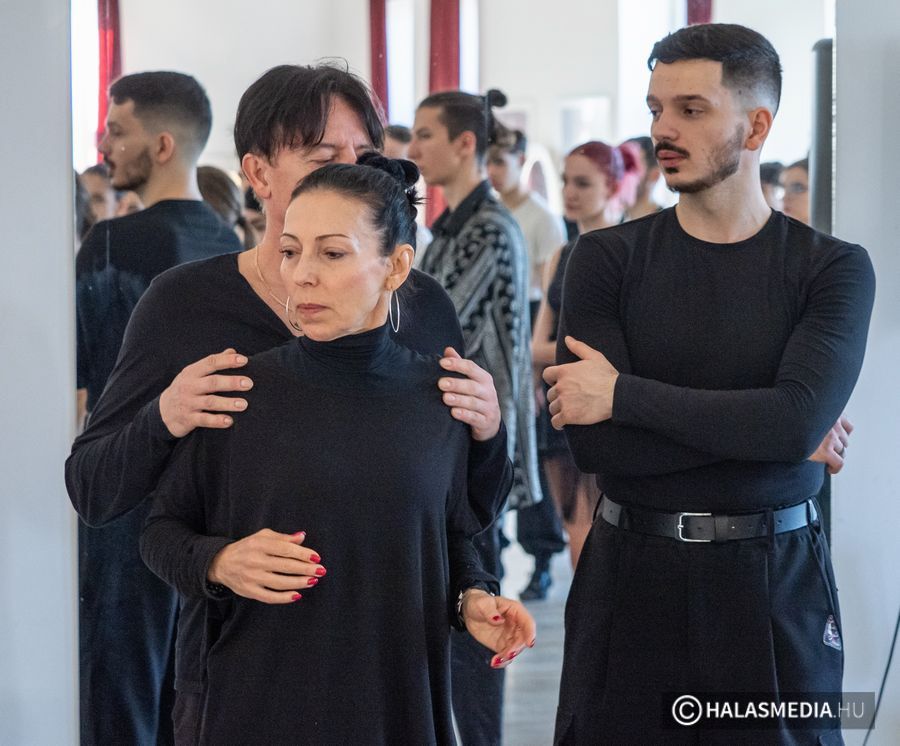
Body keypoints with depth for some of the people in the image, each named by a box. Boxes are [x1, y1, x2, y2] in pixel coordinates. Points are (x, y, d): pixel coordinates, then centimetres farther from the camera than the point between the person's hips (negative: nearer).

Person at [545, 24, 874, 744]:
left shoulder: (834, 269, -3)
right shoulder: (607, 259, 0)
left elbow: (798, 418, -20)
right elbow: (593, 442, -12)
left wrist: (624, 393, -16)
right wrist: (765, 431, -13)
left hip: (777, 579, -1)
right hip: (630, 575, 1)